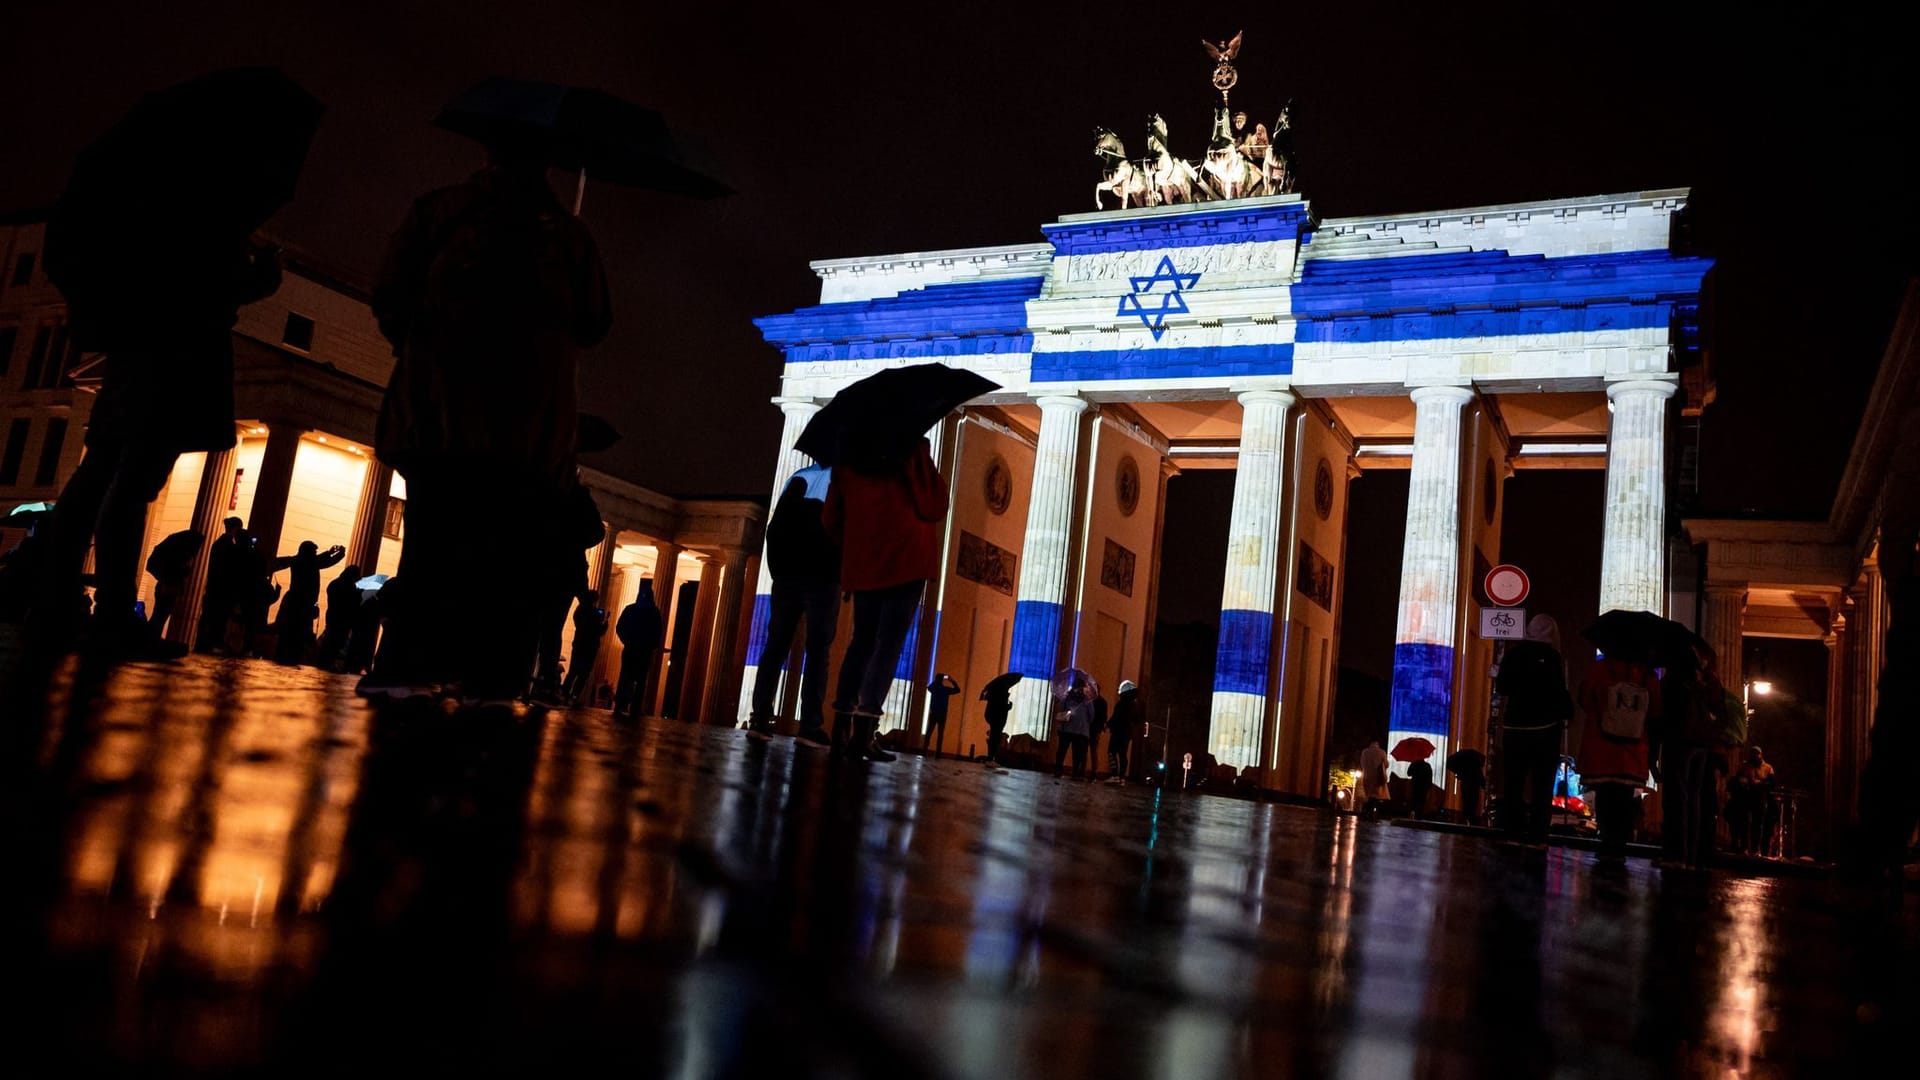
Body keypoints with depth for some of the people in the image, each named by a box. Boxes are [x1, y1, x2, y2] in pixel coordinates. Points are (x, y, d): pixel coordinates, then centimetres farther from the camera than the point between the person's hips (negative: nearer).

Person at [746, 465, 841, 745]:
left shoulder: (798, 478, 15)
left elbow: (774, 528, 10)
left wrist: (777, 568, 12)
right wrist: (845, 576, 5)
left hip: (787, 573, 4)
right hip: (823, 577, -4)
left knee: (775, 646, 5)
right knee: (818, 650, -5)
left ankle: (759, 718, -2)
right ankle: (811, 726, -13)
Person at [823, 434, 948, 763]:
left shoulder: (848, 458, 10)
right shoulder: (912, 450, -6)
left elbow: (831, 519, 13)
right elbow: (934, 508, -6)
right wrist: (922, 457, 7)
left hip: (862, 566, 5)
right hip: (905, 562, -5)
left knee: (862, 641, 16)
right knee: (889, 645, -5)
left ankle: (842, 723, 15)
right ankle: (864, 730, -13)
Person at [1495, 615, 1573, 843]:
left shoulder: (1512, 653, 3)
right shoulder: (1551, 656, -8)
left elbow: (1501, 687, 10)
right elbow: (1559, 693, -12)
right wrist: (1567, 713, 3)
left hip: (1514, 726, 3)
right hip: (1546, 728, -3)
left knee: (1513, 783, 8)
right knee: (1542, 785, 2)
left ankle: (1511, 832, 9)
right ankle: (1537, 835, 0)